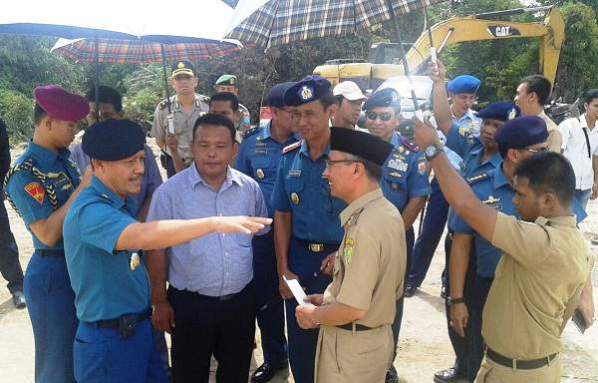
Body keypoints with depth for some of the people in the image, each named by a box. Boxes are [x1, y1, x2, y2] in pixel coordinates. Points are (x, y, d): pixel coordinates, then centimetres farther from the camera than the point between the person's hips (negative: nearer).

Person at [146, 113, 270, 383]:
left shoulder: (250, 188, -1)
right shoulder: (169, 192, -10)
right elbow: (157, 250, -6)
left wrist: (258, 289, 12)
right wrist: (160, 301, -5)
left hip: (240, 301, 3)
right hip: (190, 304, -3)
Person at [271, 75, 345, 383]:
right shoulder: (289, 158, 2)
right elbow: (282, 215, 6)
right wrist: (283, 270, 2)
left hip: (338, 261, -3)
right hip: (298, 261, 4)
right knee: (299, 344, 15)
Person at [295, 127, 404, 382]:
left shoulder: (365, 225, -27)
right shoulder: (387, 211, 2)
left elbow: (353, 309, -27)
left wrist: (313, 315, -10)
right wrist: (329, 298, 9)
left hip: (351, 345, -8)